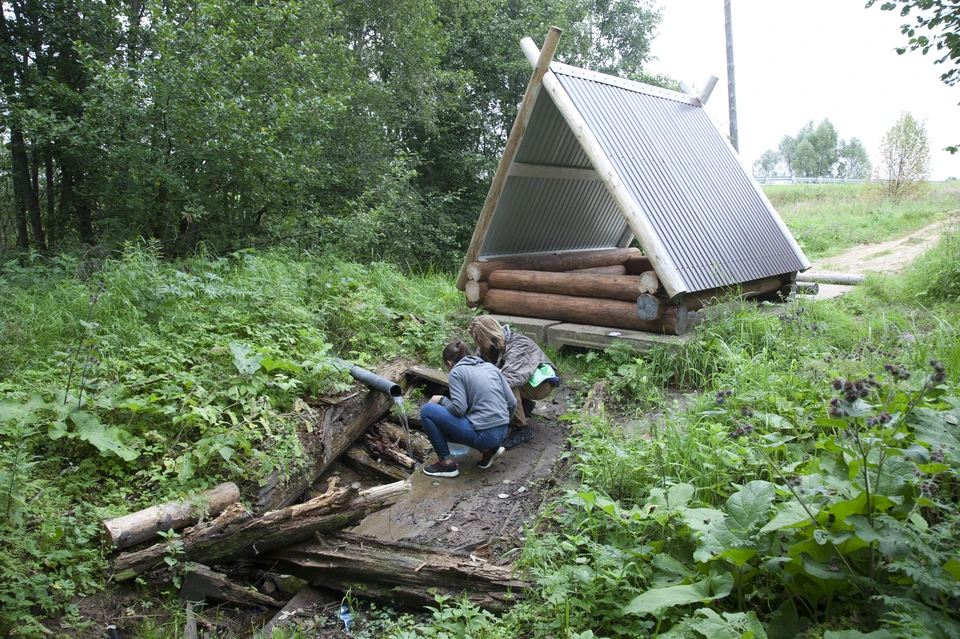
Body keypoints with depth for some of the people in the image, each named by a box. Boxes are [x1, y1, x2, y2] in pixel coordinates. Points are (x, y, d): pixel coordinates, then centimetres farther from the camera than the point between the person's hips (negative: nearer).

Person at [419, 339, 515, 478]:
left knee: (427, 411, 3)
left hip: (483, 435, -7)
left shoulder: (457, 372, -3)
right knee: (442, 427, 27)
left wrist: (442, 400, 5)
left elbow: (458, 409, -15)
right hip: (502, 433, 7)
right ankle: (488, 449, 14)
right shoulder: (490, 367, 15)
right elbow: (512, 402, 11)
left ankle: (446, 464, 6)